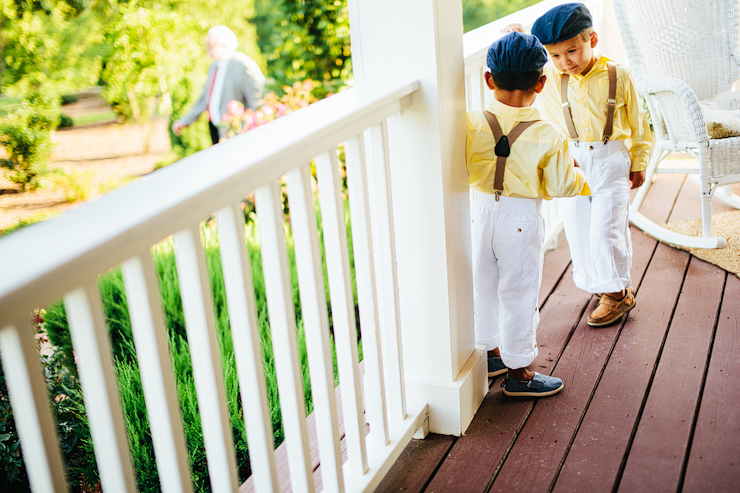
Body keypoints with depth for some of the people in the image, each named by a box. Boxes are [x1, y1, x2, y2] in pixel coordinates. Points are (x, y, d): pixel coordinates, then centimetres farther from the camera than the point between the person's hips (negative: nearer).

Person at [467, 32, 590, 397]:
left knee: (483, 285, 20)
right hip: (521, 221, -3)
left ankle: (490, 353, 38)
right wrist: (576, 173, 10)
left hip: (480, 212, 4)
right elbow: (562, 188, -10)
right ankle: (517, 373, 22)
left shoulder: (472, 124, -11)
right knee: (518, 294, 9)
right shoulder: (549, 136, -18)